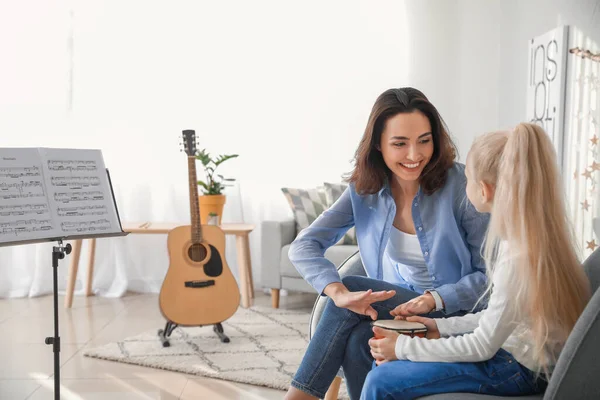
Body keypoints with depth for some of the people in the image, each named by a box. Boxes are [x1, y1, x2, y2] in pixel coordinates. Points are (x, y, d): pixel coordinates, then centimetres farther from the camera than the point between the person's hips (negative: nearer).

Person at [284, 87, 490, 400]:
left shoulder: (459, 184, -13)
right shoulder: (364, 190, -2)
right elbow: (304, 246, -10)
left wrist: (435, 299, -26)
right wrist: (340, 293, -29)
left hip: (455, 314, -3)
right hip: (395, 309, 4)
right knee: (357, 342, -30)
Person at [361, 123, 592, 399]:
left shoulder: (519, 254, -27)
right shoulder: (534, 233, 1)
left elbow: (482, 347, -21)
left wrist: (404, 347, -14)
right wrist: (443, 326, 9)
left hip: (520, 368, -9)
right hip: (512, 347, 9)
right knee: (385, 358, 13)